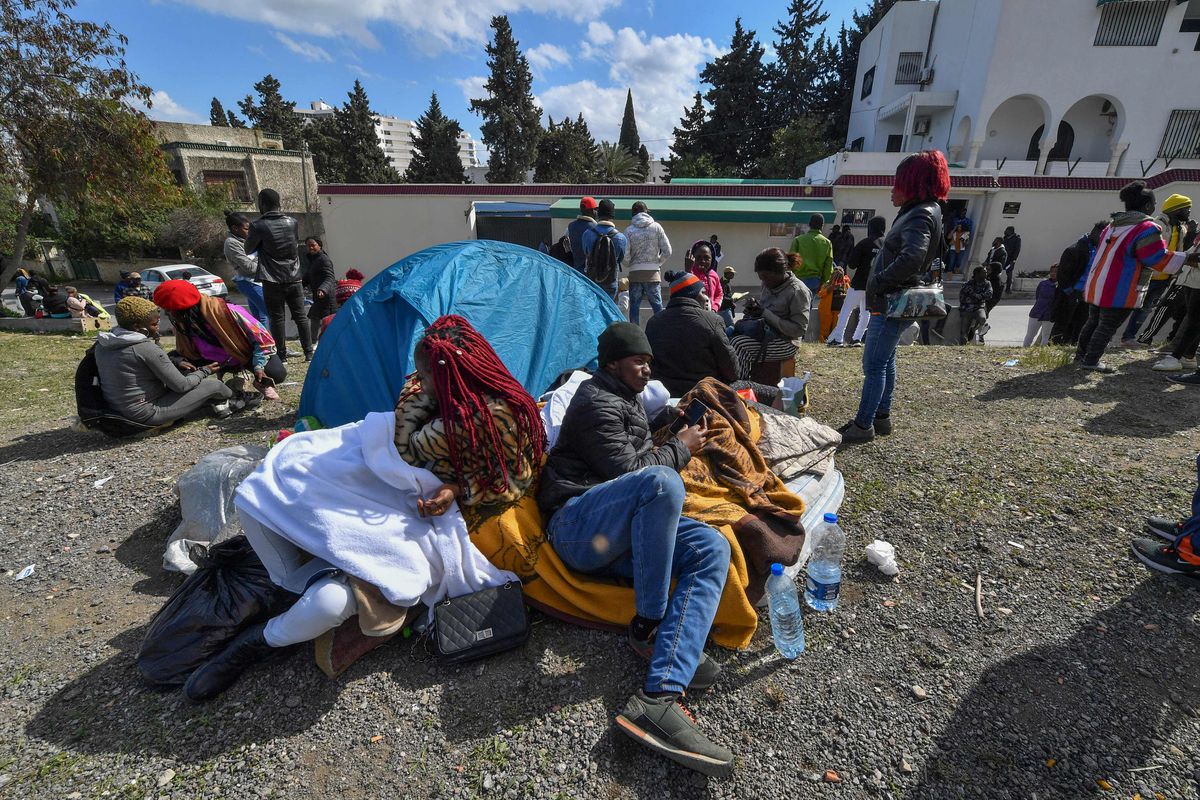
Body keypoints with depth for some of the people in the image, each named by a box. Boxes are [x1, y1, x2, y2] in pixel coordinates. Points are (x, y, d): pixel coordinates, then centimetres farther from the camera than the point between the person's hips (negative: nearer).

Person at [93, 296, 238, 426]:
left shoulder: (102, 343, 2)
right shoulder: (146, 348, -22)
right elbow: (181, 385, -16)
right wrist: (204, 371, 0)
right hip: (146, 414, -8)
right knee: (213, 385, 0)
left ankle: (214, 405, 18)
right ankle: (232, 397, 29)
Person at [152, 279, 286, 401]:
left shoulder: (227, 312, -32)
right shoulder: (182, 324, -13)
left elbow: (262, 336, -24)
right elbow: (184, 351, 5)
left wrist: (259, 365, -28)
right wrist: (179, 360, -18)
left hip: (247, 354, -5)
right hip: (218, 361, 5)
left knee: (277, 374, -32)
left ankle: (263, 383, 6)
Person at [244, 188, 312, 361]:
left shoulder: (258, 226, -8)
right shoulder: (292, 223, 2)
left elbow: (248, 250, 4)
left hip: (272, 282, -3)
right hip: (294, 279, 3)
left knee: (277, 318, 4)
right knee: (300, 316, 8)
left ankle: (282, 355, 7)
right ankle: (309, 352, 10)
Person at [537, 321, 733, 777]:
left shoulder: (624, 400, 26)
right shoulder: (597, 401, -4)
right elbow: (625, 469, -13)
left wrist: (667, 419, 29)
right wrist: (681, 447, 0)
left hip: (621, 534, 9)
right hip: (576, 523, -9)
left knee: (712, 548, -17)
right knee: (662, 482, -38)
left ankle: (659, 698, -32)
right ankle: (646, 628, -20)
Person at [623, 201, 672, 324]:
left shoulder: (629, 230, -2)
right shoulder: (656, 227, 0)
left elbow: (625, 255, -7)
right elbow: (667, 252, -2)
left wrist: (630, 265, 12)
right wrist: (658, 262, 13)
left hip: (634, 273, 0)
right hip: (653, 273, 0)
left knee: (634, 307, 7)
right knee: (657, 306, 5)